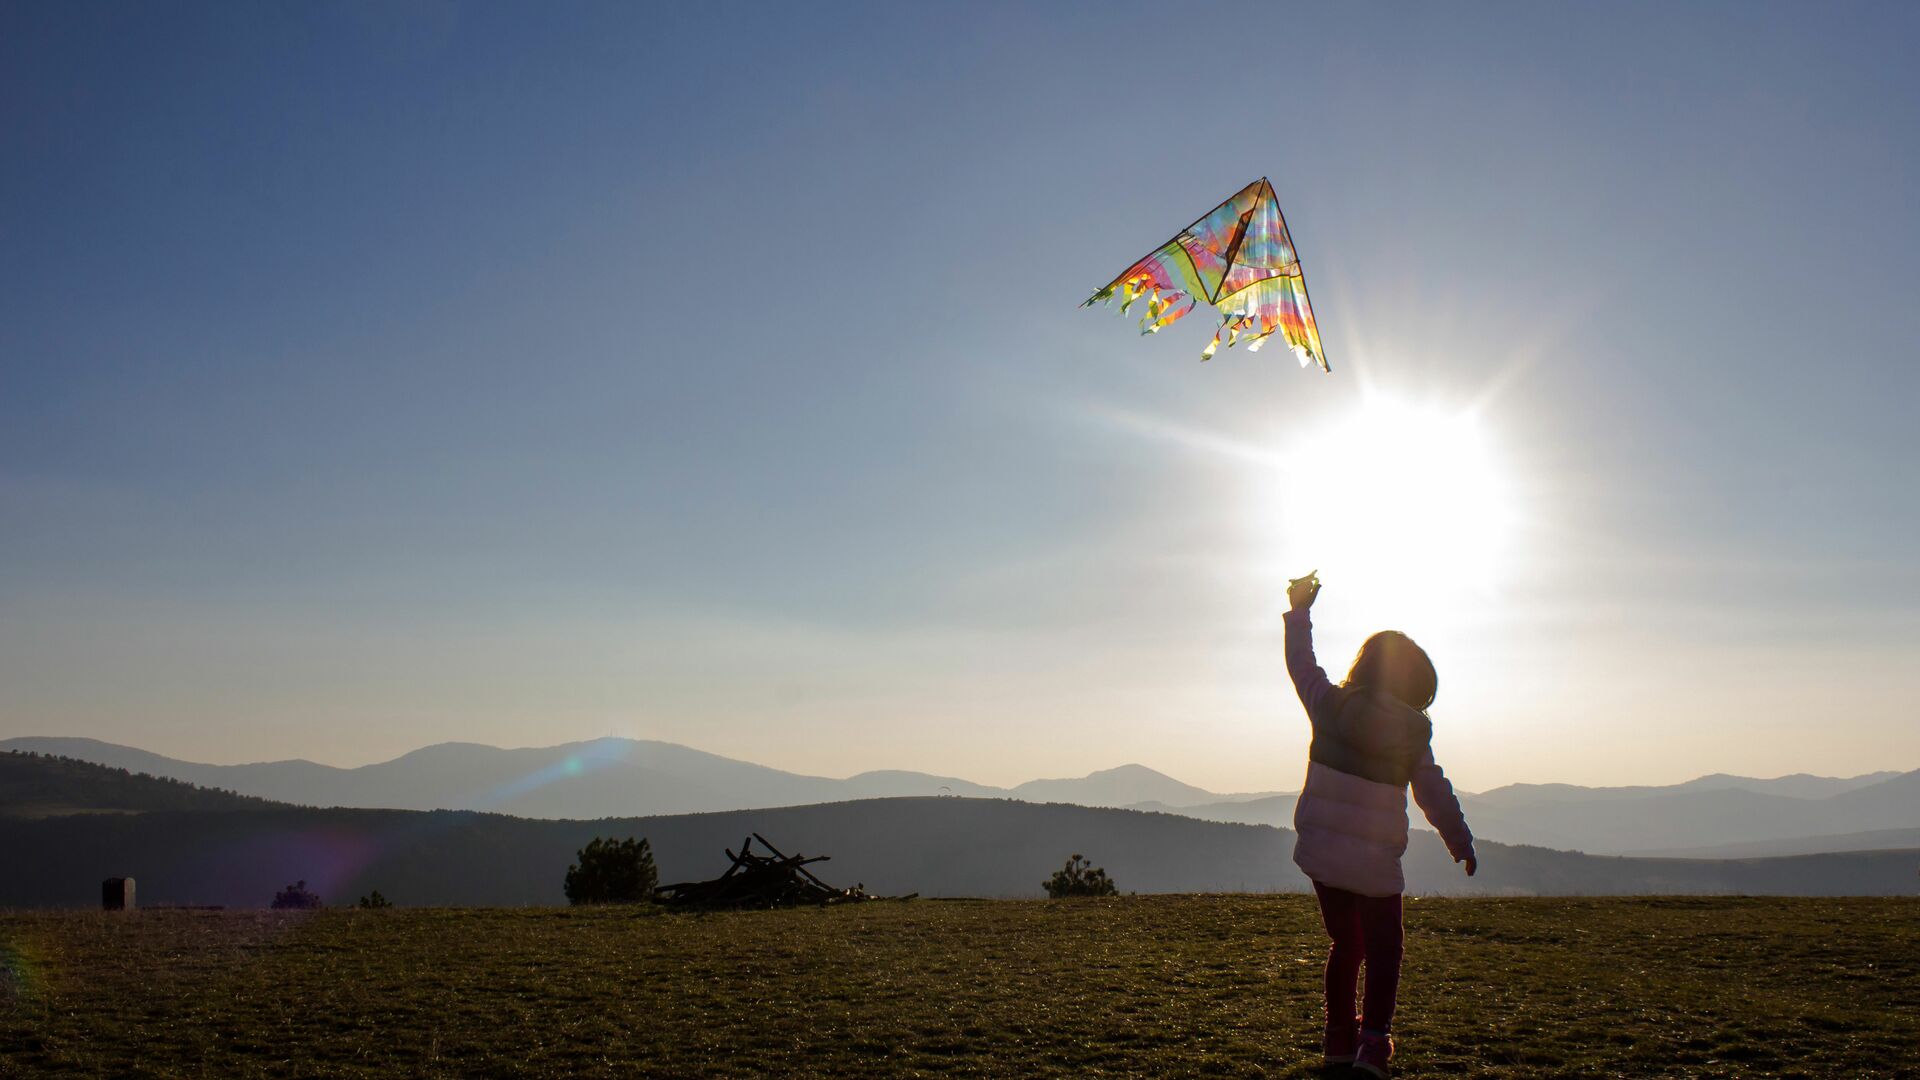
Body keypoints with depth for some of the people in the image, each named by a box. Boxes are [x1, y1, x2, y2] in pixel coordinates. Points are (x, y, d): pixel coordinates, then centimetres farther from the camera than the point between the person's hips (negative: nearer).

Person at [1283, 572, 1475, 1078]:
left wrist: (1300, 609, 25)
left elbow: (1301, 665, 12)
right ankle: (1373, 1037, -10)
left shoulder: (1329, 706, -5)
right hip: (1376, 864, -3)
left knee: (1345, 942, 20)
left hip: (1320, 854, 3)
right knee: (1383, 950, 8)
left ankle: (1339, 1035, 25)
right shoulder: (1413, 733, -7)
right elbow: (1436, 794, 1)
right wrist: (1462, 845, 15)